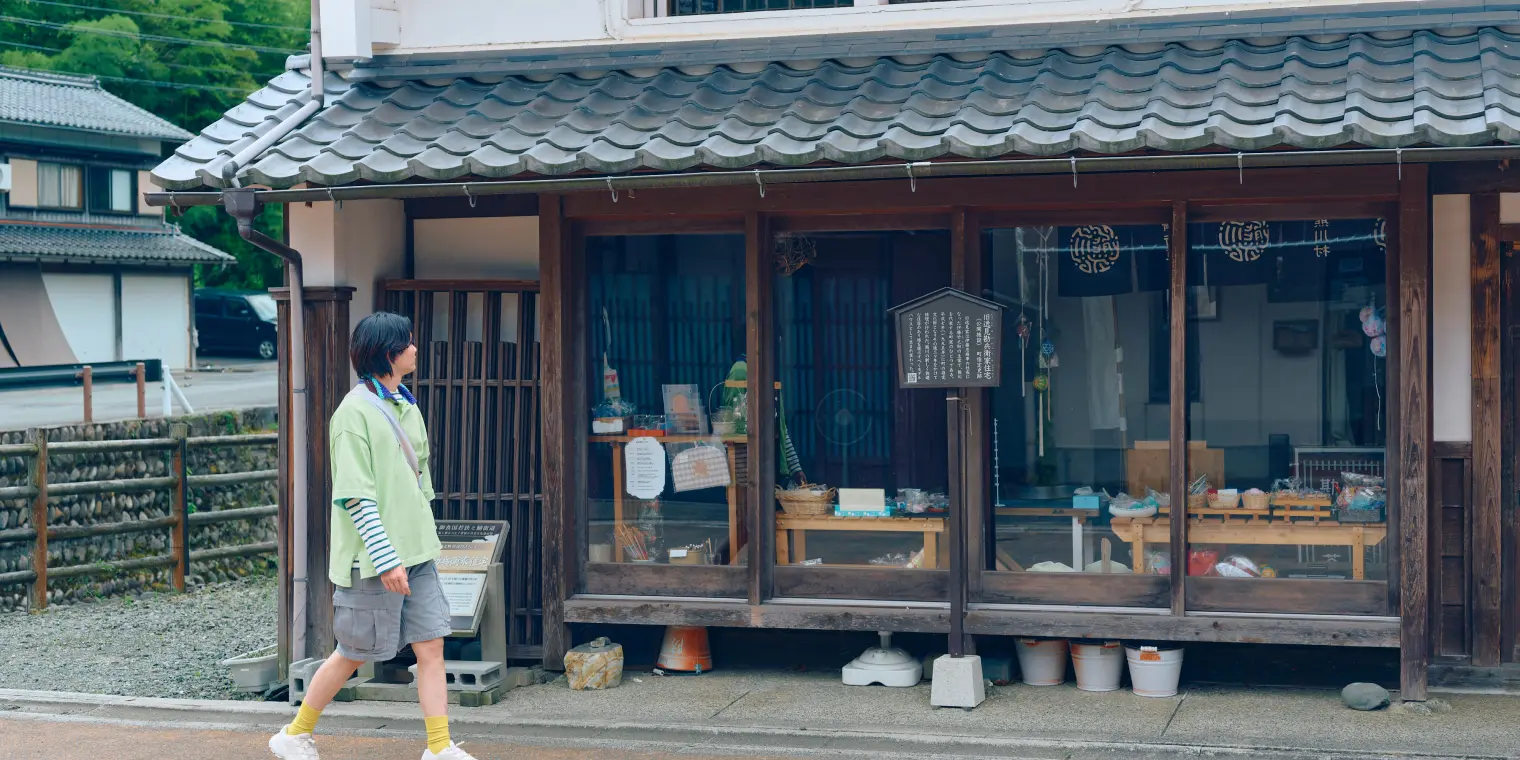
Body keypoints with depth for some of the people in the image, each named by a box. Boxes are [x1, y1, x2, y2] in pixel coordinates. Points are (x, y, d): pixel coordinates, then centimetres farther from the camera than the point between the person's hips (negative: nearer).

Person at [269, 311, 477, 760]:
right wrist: (386, 559, -21)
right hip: (375, 559, -7)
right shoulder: (355, 412, -14)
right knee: (354, 654, 5)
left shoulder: (407, 407, 12)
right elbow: (354, 496, -19)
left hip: (416, 554, 7)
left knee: (431, 646, 1)